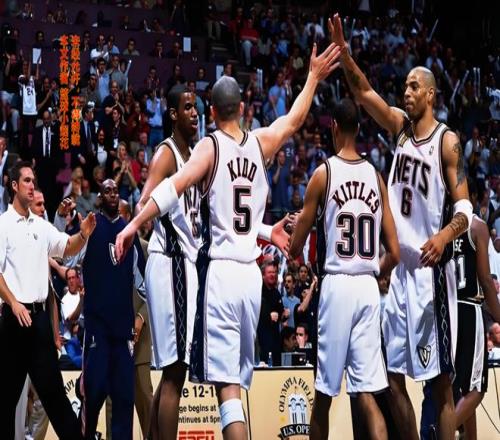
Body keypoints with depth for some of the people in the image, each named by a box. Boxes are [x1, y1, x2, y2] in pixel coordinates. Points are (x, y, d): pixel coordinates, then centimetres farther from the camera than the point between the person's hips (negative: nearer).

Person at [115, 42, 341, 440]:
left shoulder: (211, 146, -4)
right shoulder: (262, 143, 9)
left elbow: (175, 186, -19)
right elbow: (295, 120, 27)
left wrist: (135, 224, -21)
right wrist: (314, 76, 39)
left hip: (220, 270, -5)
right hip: (251, 273, 5)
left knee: (227, 384, -10)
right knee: (238, 381, 14)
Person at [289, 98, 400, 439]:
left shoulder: (324, 173, -3)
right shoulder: (376, 176, 8)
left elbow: (295, 248, 0)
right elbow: (394, 254, 7)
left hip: (337, 284, -3)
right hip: (369, 287, 3)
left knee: (324, 391, 8)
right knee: (367, 392, 0)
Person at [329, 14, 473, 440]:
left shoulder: (448, 142, -7)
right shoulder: (401, 126, 10)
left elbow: (465, 207, -11)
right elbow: (363, 91, 4)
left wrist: (446, 235, -30)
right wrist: (342, 49, -10)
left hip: (430, 270, -7)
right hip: (398, 266, 7)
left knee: (439, 379, -5)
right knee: (393, 376, 7)